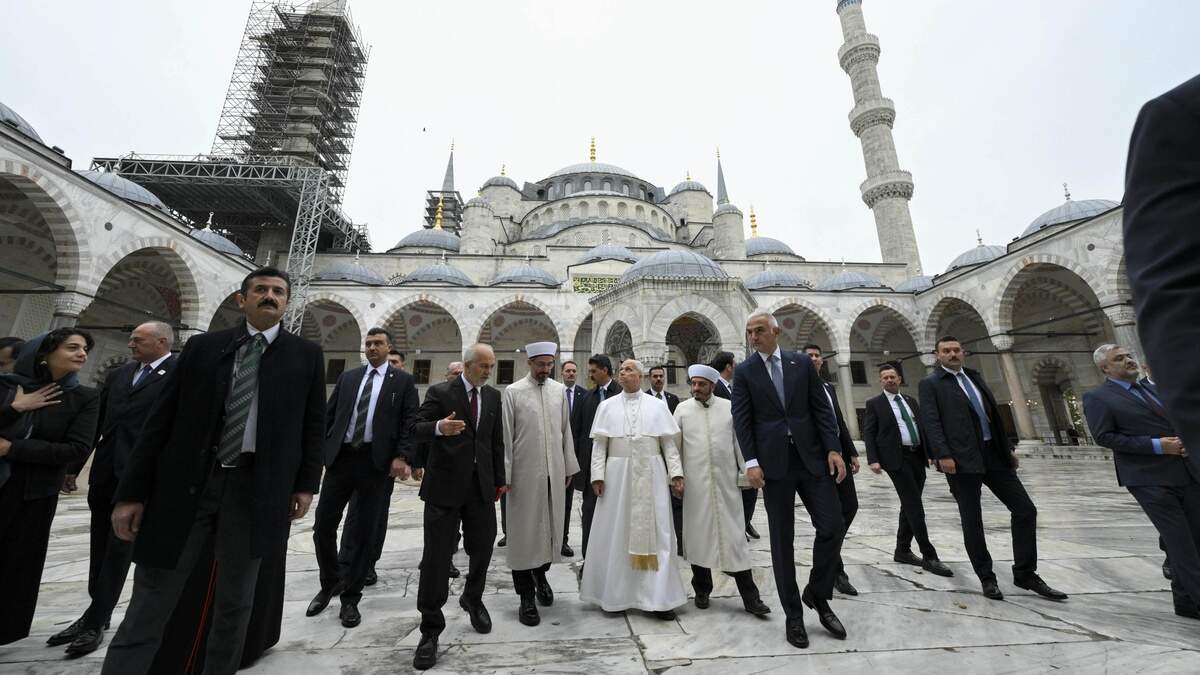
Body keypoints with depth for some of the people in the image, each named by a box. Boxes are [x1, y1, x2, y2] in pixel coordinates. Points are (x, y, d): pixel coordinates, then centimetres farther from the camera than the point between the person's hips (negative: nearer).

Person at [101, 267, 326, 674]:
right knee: (148, 607, 9)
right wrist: (132, 491, 1)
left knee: (235, 603, 13)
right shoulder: (202, 347, 6)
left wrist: (305, 484, -2)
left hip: (255, 490, 0)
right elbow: (161, 421, 5)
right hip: (185, 484, 1)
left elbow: (313, 426, 3)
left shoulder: (306, 356, 3)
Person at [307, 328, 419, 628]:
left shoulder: (403, 381, 2)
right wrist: (319, 449, 3)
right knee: (323, 526, 9)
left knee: (366, 532, 5)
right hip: (340, 457, 4)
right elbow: (328, 415, 13)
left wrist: (402, 457, -14)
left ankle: (351, 597, 23)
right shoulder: (347, 377, 14)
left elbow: (410, 422, -4)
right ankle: (330, 584, 35)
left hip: (377, 462, -3)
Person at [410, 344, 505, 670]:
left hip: (481, 485, 4)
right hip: (445, 484, -4)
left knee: (483, 549, 13)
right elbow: (416, 429, -10)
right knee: (436, 557, 3)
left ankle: (472, 599, 40)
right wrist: (438, 427, -32)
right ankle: (431, 629, 19)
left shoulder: (493, 396, 8)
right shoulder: (439, 392, -5)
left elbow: (497, 440, 12)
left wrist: (499, 479, 12)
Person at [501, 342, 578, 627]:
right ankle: (526, 596, 21)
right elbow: (506, 436, -5)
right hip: (524, 473, -3)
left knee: (552, 526, 15)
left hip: (554, 472, 4)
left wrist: (569, 467, 8)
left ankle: (540, 574, 41)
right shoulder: (512, 392, -4)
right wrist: (504, 475, -7)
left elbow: (566, 431, 9)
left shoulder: (560, 390, 6)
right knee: (525, 531, 5)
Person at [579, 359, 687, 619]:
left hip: (651, 475, 0)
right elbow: (599, 444, 2)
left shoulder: (657, 405, 5)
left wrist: (676, 473, -4)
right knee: (617, 533, 7)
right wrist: (597, 475, -6)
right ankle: (617, 594, 23)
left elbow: (669, 443, 3)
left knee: (655, 532, 5)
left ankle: (658, 596, 16)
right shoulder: (607, 406, 5)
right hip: (618, 475, 0)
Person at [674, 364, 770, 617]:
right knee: (698, 533, 9)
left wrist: (746, 471, 3)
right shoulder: (682, 409, 1)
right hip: (695, 481, 0)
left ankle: (750, 596, 14)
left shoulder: (729, 407, 2)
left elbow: (740, 441, 5)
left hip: (726, 480, 0)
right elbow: (675, 445, 3)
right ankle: (702, 589, 27)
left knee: (735, 534, 4)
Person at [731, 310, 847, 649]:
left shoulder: (802, 363, 7)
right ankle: (793, 614, 22)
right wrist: (751, 462, -12)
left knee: (832, 526, 1)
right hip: (773, 462, -2)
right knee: (782, 539, 6)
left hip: (812, 456, 2)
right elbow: (742, 419, -3)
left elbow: (821, 409, 5)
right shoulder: (744, 371, 2)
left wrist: (834, 449, -4)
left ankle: (817, 594, 27)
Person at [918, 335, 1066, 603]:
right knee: (972, 521, 2)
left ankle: (1025, 574, 21)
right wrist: (943, 456, -20)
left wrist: (1008, 447, 16)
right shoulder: (931, 383, -3)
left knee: (1025, 509, 6)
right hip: (962, 459, -6)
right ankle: (987, 578, 17)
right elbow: (931, 422, -12)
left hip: (994, 454, 6)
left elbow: (993, 414, 21)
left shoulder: (975, 376, 17)